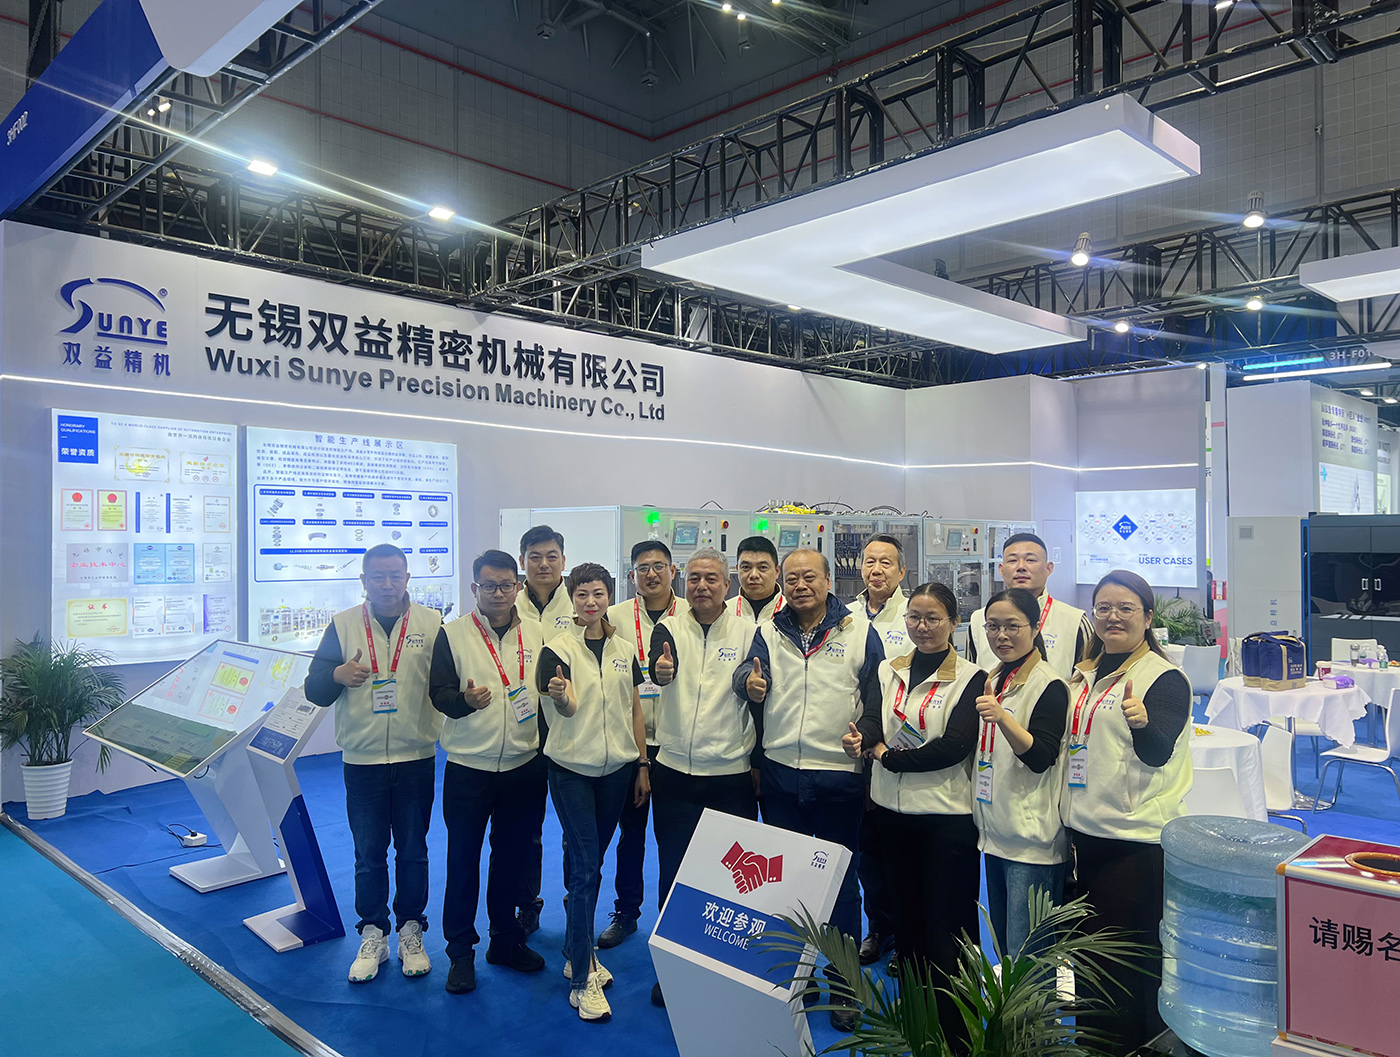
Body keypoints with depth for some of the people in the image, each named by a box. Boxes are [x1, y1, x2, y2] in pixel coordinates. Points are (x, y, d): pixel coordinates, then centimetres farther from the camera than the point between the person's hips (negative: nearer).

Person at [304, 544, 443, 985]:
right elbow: (314, 691, 3)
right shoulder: (342, 625, 3)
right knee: (368, 853, 10)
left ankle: (410, 932, 27)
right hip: (362, 760, 1)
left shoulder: (432, 624, 0)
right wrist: (337, 675, -17)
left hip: (416, 758, -1)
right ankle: (372, 936, 25)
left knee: (413, 850, 11)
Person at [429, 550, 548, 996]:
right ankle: (460, 951, 22)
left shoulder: (536, 634, 5)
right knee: (463, 859, 6)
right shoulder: (452, 634, -3)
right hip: (469, 768, -2)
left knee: (513, 855, 14)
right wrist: (465, 700, -28)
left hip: (524, 765, 3)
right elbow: (438, 692, -9)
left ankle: (505, 940, 31)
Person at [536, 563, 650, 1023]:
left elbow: (634, 710, 11)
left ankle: (577, 953, 31)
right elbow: (568, 708, -19)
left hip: (617, 768, 4)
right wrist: (560, 696, -42)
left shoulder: (624, 648, 6)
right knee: (586, 868, -4)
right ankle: (582, 981, 5)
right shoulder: (559, 648, -7)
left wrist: (642, 765, 9)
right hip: (572, 767, -4)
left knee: (591, 863, 14)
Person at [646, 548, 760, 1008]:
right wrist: (661, 670, -44)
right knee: (673, 870, 10)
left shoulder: (749, 632, -1)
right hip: (675, 773, 1)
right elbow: (660, 665, -22)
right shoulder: (670, 627, 0)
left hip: (732, 775, -1)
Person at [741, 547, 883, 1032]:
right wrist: (749, 683, -27)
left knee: (841, 883, 9)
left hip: (838, 778, -2)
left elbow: (878, 701, 1)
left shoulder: (860, 631, -1)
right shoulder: (769, 631, 6)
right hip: (780, 774, 2)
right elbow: (747, 678, -5)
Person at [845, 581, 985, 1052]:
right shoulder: (888, 671, 8)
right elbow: (871, 718, -6)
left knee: (946, 924, 0)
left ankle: (954, 1032, 14)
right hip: (892, 811, 5)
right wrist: (862, 738, -29)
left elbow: (956, 745, -16)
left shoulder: (970, 677, -6)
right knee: (906, 915, 16)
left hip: (947, 815, -5)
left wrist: (888, 757, -15)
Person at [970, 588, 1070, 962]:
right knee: (1001, 946, 18)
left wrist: (1002, 717, -35)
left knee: (1024, 955, -3)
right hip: (995, 831, 8)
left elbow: (1040, 757, -22)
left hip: (1032, 838, -8)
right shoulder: (993, 681, 11)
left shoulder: (1049, 685, -13)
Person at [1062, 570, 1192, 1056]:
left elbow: (1158, 752, -23)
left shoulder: (1164, 677, -10)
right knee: (1089, 941, 17)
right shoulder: (1085, 673, 11)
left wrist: (1141, 722, -42)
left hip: (1135, 837, -7)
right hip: (1084, 829, 7)